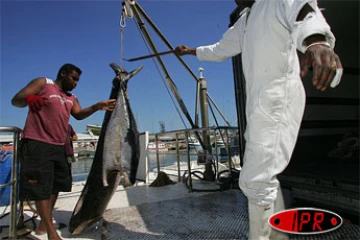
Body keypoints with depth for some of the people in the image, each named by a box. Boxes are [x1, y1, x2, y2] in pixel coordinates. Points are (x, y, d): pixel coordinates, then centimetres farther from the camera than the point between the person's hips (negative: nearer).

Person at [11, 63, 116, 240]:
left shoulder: (72, 98, 17)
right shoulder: (43, 83, -1)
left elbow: (79, 114, 0)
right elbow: (16, 100, -10)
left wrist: (97, 106, -18)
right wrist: (28, 99, -35)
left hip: (59, 146, 8)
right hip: (37, 144, -7)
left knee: (56, 185, 13)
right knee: (41, 187, -5)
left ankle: (44, 223, 30)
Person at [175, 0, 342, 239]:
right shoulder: (244, 22, 25)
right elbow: (221, 49, 39)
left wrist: (317, 40, -48)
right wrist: (192, 51, 48)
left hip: (277, 103, -9)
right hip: (259, 107, 9)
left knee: (255, 181, -12)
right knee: (264, 178, 15)